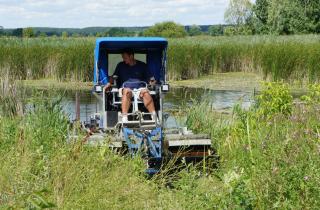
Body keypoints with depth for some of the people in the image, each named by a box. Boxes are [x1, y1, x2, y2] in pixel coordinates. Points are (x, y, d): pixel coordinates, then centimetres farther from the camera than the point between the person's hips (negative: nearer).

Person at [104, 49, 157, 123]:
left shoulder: (142, 65, 18)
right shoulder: (121, 65, 23)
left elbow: (150, 78, 16)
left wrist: (152, 81, -6)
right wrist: (109, 83, 3)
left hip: (140, 87, 0)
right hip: (126, 87, 0)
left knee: (145, 92, -36)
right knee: (127, 92, -38)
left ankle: (154, 116, -46)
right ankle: (124, 117, -51)